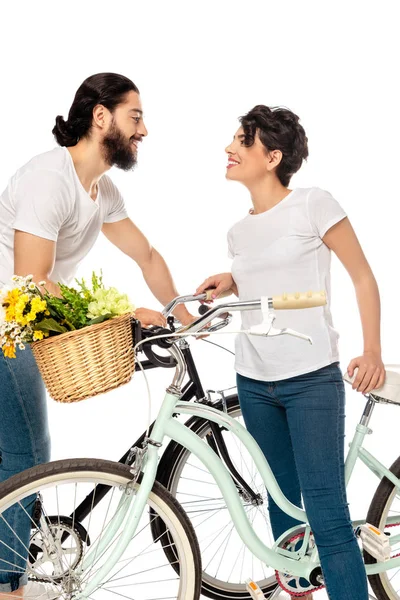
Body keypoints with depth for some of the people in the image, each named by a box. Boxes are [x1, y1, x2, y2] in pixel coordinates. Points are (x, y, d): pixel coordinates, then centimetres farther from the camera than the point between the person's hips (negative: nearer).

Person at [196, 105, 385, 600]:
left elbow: (362, 277, -2)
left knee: (327, 516, -9)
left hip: (311, 378, -6)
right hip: (254, 383, 6)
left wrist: (372, 350, -12)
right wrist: (227, 285, 1)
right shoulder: (239, 232, 13)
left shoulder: (312, 205, -4)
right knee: (282, 504, 13)